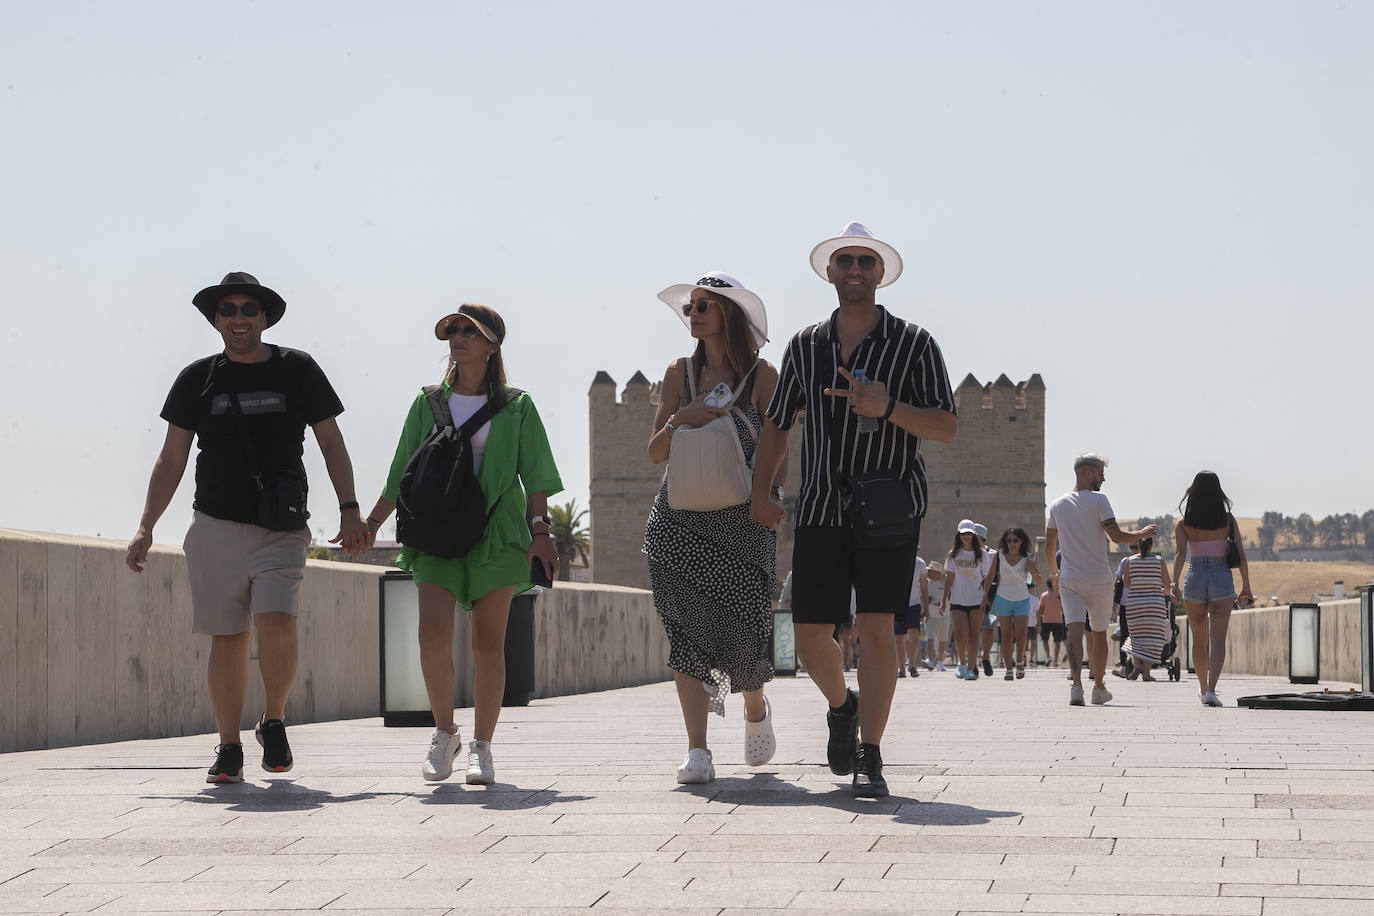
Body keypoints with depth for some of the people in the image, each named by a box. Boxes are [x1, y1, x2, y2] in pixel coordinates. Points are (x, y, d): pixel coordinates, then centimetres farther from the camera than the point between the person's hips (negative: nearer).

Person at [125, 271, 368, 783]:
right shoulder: (197, 380, 9)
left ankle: (274, 724, 4)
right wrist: (146, 528, 4)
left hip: (282, 530, -2)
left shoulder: (297, 370, 7)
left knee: (276, 626, -19)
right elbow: (171, 460, 12)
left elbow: (331, 443, 10)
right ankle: (229, 750, 10)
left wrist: (349, 509, -1)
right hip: (215, 529, 2)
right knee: (227, 640, 1)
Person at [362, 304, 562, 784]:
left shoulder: (516, 407, 6)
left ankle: (481, 747, 7)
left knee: (488, 642, -1)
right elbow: (401, 475, 15)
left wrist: (540, 532, -6)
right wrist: (370, 525, 11)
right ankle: (444, 732, 2)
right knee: (433, 631, -16)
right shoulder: (428, 403, 12)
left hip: (495, 533, -1)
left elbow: (535, 474, 3)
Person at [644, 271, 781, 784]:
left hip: (742, 520, -2)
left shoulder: (761, 375, 2)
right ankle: (697, 751, -7)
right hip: (681, 520, 2)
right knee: (688, 629, -9)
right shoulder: (680, 373, 10)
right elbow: (656, 452, 8)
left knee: (743, 631, -2)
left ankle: (756, 711, 31)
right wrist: (681, 418, -10)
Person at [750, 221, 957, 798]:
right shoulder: (805, 346, 10)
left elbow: (947, 427, -4)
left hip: (889, 505, -3)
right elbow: (777, 422, 21)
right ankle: (841, 707, 32)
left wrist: (888, 408, -21)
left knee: (876, 628, -12)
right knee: (810, 636, 0)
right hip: (821, 507, 3)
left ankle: (869, 756, -5)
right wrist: (760, 495, 12)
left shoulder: (913, 344, 1)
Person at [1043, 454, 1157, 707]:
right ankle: (1099, 688, 25)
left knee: (1075, 629, -10)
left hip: (1069, 579, 3)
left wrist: (1054, 571, 34)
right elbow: (1117, 536, -13)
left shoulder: (1057, 505, 9)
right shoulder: (1098, 500, -7)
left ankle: (1076, 684, -30)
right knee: (1099, 633, 12)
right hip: (1099, 579, -3)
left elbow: (1049, 546, 16)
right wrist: (1142, 534, 5)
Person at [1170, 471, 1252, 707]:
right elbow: (1241, 555, 0)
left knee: (1199, 639, 17)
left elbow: (1180, 554, -13)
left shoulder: (1184, 523, 0)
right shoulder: (1228, 520, 0)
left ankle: (1203, 688, 32)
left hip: (1195, 579, 1)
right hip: (1221, 579, -1)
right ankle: (1211, 690, -23)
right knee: (1218, 639, -6)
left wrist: (1175, 583, -20)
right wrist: (1246, 586, 6)